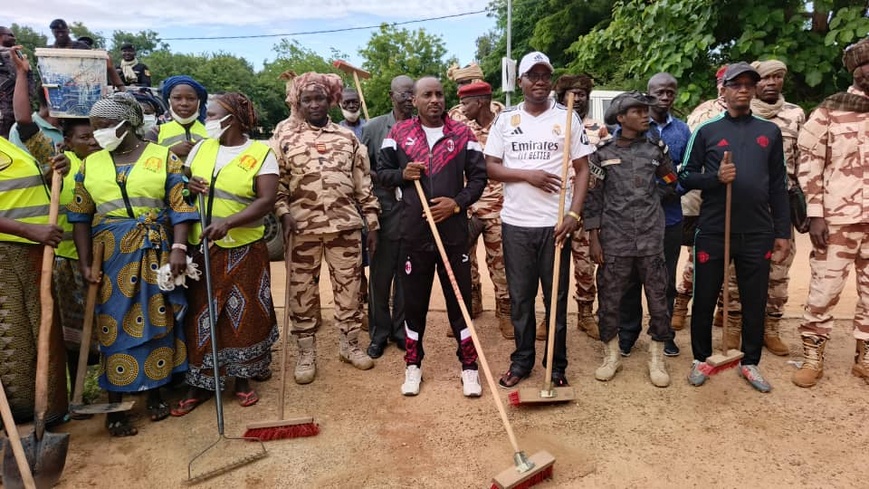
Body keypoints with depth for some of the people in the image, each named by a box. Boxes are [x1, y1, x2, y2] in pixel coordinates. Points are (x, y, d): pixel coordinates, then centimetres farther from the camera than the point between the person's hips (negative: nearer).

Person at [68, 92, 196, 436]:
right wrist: (85, 263, 0)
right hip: (110, 255, 2)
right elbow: (81, 217, 7)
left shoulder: (164, 157, 0)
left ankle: (155, 393, 23)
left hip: (156, 253, -1)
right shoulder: (90, 164, 8)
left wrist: (179, 248, -16)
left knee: (157, 320, 7)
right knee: (113, 325, 4)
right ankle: (114, 407, 14)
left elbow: (180, 206, -6)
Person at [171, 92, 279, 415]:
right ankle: (200, 383, 20)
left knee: (244, 314, 4)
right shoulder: (201, 148, 10)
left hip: (243, 250, -4)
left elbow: (267, 200, -14)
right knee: (200, 315, 7)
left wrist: (228, 222, -25)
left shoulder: (261, 153, -5)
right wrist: (187, 185, -7)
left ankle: (243, 379, 21)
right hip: (199, 248, 4)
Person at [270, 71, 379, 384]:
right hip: (301, 226, -1)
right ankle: (306, 353, 20)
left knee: (349, 287, 9)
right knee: (302, 291, 7)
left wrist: (372, 222, 6)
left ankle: (349, 344, 27)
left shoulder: (347, 137, 9)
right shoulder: (283, 135, 4)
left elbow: (363, 182, 9)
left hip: (345, 224, 2)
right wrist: (283, 212, -12)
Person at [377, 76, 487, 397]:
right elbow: (382, 171, 10)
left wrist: (458, 203, -11)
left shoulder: (463, 134, 3)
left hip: (454, 232, 0)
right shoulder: (399, 133, 4)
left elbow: (478, 177, 4)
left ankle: (469, 366, 19)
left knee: (460, 299, 6)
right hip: (414, 233, 1)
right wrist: (403, 174, -11)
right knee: (414, 301, 10)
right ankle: (413, 364, 26)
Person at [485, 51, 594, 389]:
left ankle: (557, 366, 20)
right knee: (520, 296, 10)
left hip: (555, 223, -1)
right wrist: (527, 174, -13)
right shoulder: (505, 119, 6)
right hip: (515, 223, 1)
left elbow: (582, 169, 1)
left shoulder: (567, 117, 3)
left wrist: (574, 213, -12)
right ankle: (521, 361, 24)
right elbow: (491, 168, 3)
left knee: (556, 297, 7)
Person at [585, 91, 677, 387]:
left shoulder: (656, 148, 5)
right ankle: (611, 356, 24)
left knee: (658, 298, 6)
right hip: (614, 240, -1)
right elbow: (592, 197, -1)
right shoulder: (602, 152, 0)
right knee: (609, 299, 6)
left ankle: (657, 359, 22)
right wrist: (593, 239, -4)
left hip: (651, 238, 2)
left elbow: (671, 187, 17)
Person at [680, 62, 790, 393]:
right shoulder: (706, 130, 2)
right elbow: (685, 177, 2)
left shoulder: (770, 132, 9)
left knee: (755, 302, 9)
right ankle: (701, 360, 22)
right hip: (712, 231, -2)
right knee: (704, 299, 6)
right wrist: (715, 177, -18)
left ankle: (750, 363, 25)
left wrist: (782, 232, 5)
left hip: (758, 233, 2)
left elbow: (779, 186, 9)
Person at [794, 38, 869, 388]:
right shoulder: (829, 111, -2)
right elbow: (810, 164, -4)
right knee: (824, 290, 1)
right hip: (838, 219, -3)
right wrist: (815, 216, -10)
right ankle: (813, 358, 15)